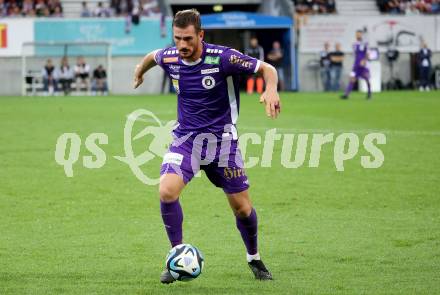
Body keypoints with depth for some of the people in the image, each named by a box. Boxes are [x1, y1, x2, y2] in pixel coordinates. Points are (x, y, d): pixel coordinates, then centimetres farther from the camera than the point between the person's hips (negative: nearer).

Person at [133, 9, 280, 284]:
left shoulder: (222, 57, -18)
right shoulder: (169, 58, -6)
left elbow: (267, 69, -11)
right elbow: (153, 56, 20)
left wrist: (271, 90, -32)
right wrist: (140, 72, 38)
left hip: (222, 139, -2)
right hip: (186, 138, 2)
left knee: (242, 207, 3)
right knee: (167, 191, -22)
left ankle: (254, 259, 31)